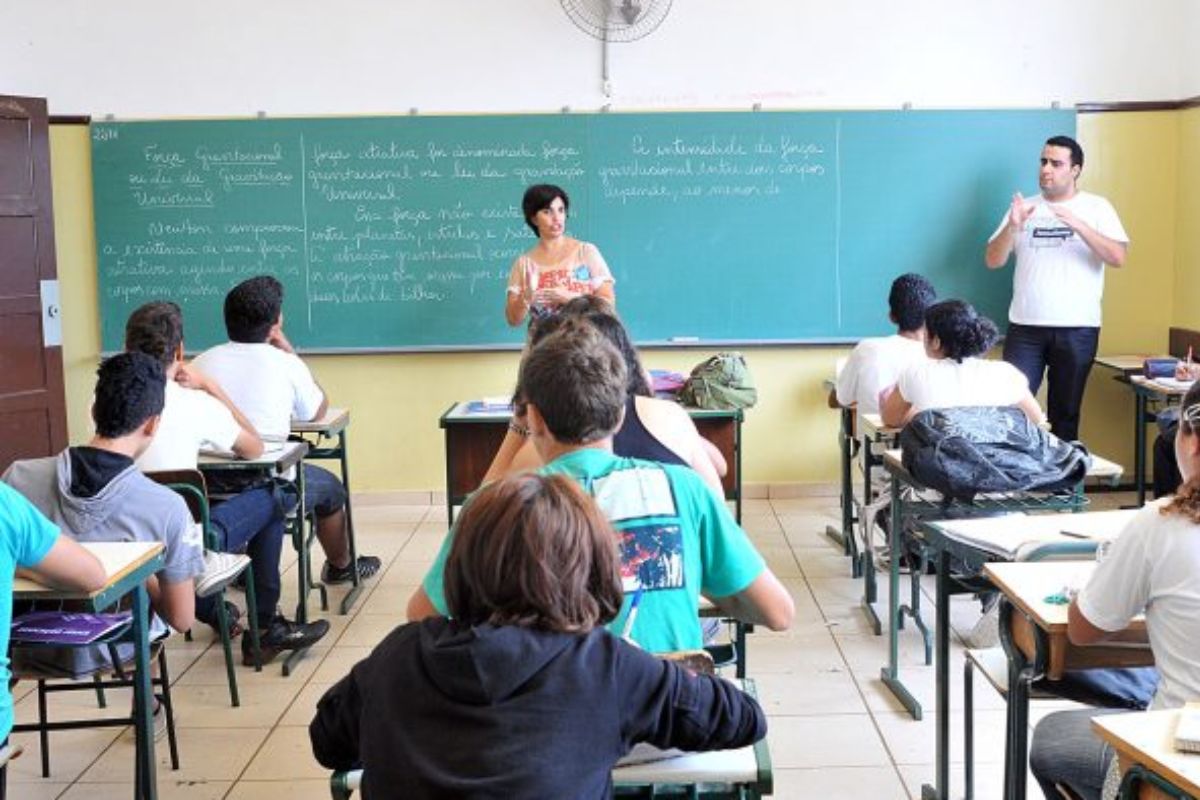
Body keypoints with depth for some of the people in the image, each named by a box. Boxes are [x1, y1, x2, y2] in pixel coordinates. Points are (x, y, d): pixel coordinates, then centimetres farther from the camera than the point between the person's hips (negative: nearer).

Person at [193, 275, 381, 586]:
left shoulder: (202, 362, 1)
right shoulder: (285, 364, -8)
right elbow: (318, 411, 10)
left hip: (207, 488, 4)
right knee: (329, 486, 26)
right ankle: (340, 566, 49)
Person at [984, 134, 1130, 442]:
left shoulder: (1096, 207, 4)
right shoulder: (1025, 208, 11)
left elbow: (1118, 257, -9)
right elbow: (993, 261, 6)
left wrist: (1078, 225, -22)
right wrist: (1012, 227, -12)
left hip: (1077, 328, -1)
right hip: (1025, 327, 2)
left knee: (1065, 413, 7)